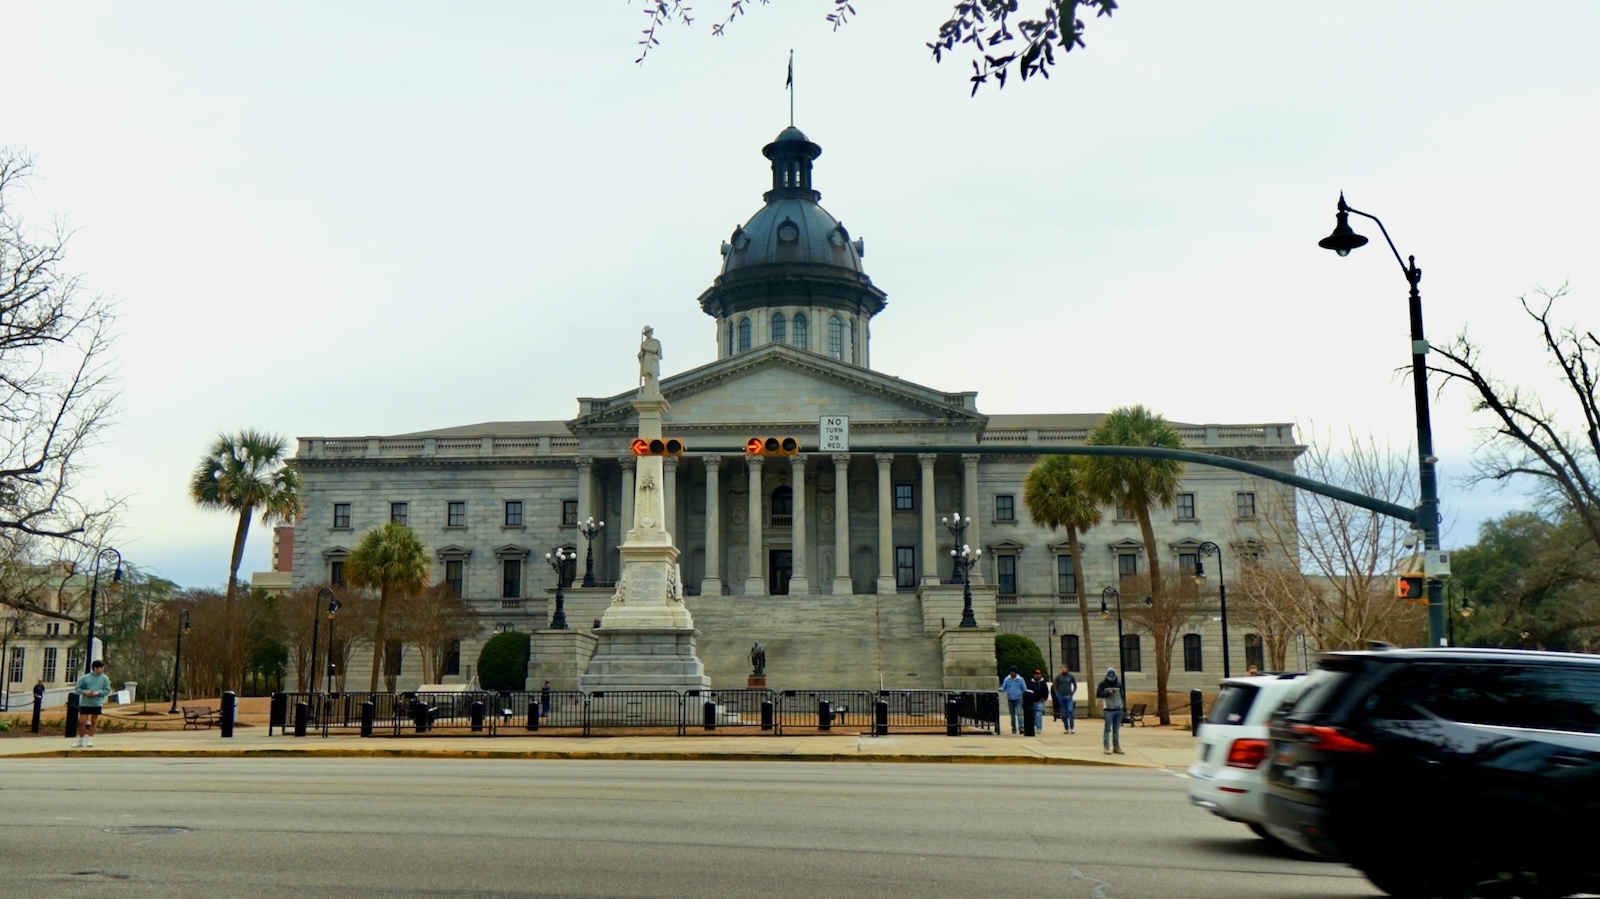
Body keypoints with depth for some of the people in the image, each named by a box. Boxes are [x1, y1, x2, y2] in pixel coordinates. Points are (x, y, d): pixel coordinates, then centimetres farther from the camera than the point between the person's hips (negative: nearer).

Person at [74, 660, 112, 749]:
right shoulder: (85, 678, 0)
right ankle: (80, 741, 13)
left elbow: (107, 690, 1)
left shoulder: (105, 679, 0)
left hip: (97, 704, 0)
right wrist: (85, 692, -15)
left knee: (93, 722, 7)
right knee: (83, 722, -1)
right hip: (85, 703, 0)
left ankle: (90, 740, 15)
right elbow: (77, 689, 3)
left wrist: (98, 692, -16)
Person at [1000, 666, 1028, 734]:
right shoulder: (1007, 679, 3)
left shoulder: (1020, 679, -2)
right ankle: (1014, 729, 18)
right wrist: (1000, 689, -18)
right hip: (1010, 700, 3)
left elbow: (1025, 690, 2)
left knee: (1019, 713, -17)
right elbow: (1003, 688, 4)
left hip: (1018, 699, -3)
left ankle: (1021, 728, -20)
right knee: (1012, 715, 10)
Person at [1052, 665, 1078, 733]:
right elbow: (1055, 687, 8)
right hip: (1061, 697, 1)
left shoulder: (1071, 676, 3)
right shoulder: (1058, 677, 4)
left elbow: (1075, 686, 9)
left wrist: (1072, 694, -3)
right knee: (1063, 714, 3)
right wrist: (1058, 695, -3)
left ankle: (1072, 728, -12)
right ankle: (1066, 728, 12)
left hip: (1069, 697, -1)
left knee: (1070, 710, -18)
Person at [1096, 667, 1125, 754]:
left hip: (1118, 709, 4)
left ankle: (1116, 746, 13)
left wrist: (1124, 705, 5)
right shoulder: (1103, 684, 0)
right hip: (1109, 709, -4)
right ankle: (1106, 747, -2)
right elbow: (1098, 694, -5)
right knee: (1108, 729, -5)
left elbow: (1122, 695, 13)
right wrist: (1108, 693, -17)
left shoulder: (1119, 684, 11)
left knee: (1116, 729, 8)